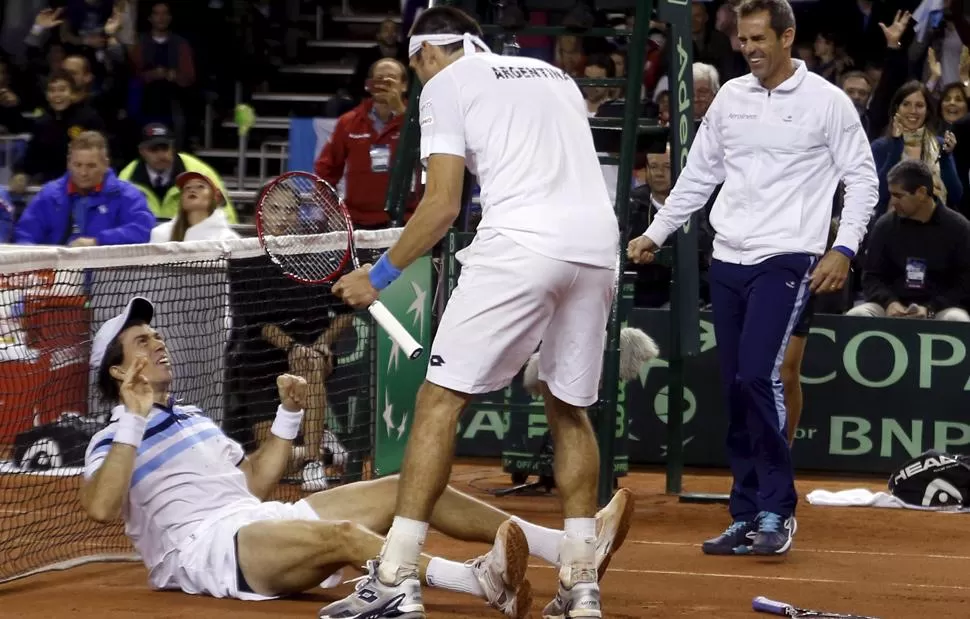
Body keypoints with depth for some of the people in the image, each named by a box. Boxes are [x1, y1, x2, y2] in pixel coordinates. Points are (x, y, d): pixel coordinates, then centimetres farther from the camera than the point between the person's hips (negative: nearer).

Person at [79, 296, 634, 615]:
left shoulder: (194, 419, 27)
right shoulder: (114, 441, 3)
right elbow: (101, 509, -17)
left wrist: (289, 415, 17)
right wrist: (133, 423, -22)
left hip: (261, 521, 9)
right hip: (203, 545, -9)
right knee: (341, 535, -37)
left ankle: (572, 547, -20)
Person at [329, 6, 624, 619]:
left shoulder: (445, 84, 9)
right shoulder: (555, 75, 27)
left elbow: (443, 204, 0)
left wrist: (378, 276, 8)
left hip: (520, 245, -6)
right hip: (599, 246, 6)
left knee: (440, 401, -2)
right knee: (569, 408, 19)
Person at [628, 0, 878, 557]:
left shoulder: (826, 101, -2)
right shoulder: (730, 98, 12)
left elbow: (863, 178, -1)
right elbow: (698, 176, 20)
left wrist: (844, 249, -11)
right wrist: (656, 234, 16)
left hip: (786, 260, -6)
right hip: (728, 260, 6)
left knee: (758, 375, -19)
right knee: (736, 389, 4)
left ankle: (777, 512, -12)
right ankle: (747, 518, 10)